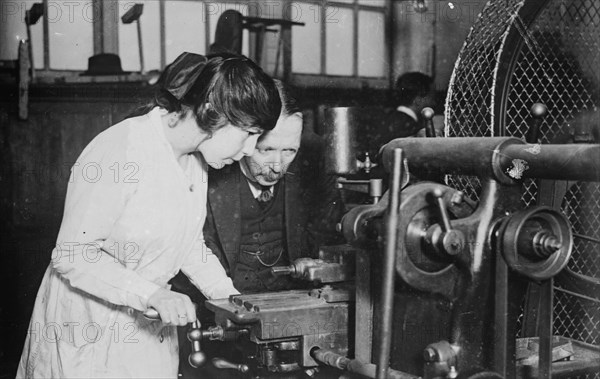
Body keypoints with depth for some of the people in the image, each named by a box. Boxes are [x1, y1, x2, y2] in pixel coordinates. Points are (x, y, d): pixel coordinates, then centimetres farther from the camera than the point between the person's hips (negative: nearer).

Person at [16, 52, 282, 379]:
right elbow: (72, 254, -24)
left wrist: (228, 296, 0)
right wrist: (151, 294, -32)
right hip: (89, 327, -7)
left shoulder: (195, 156, 0)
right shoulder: (121, 152, -26)